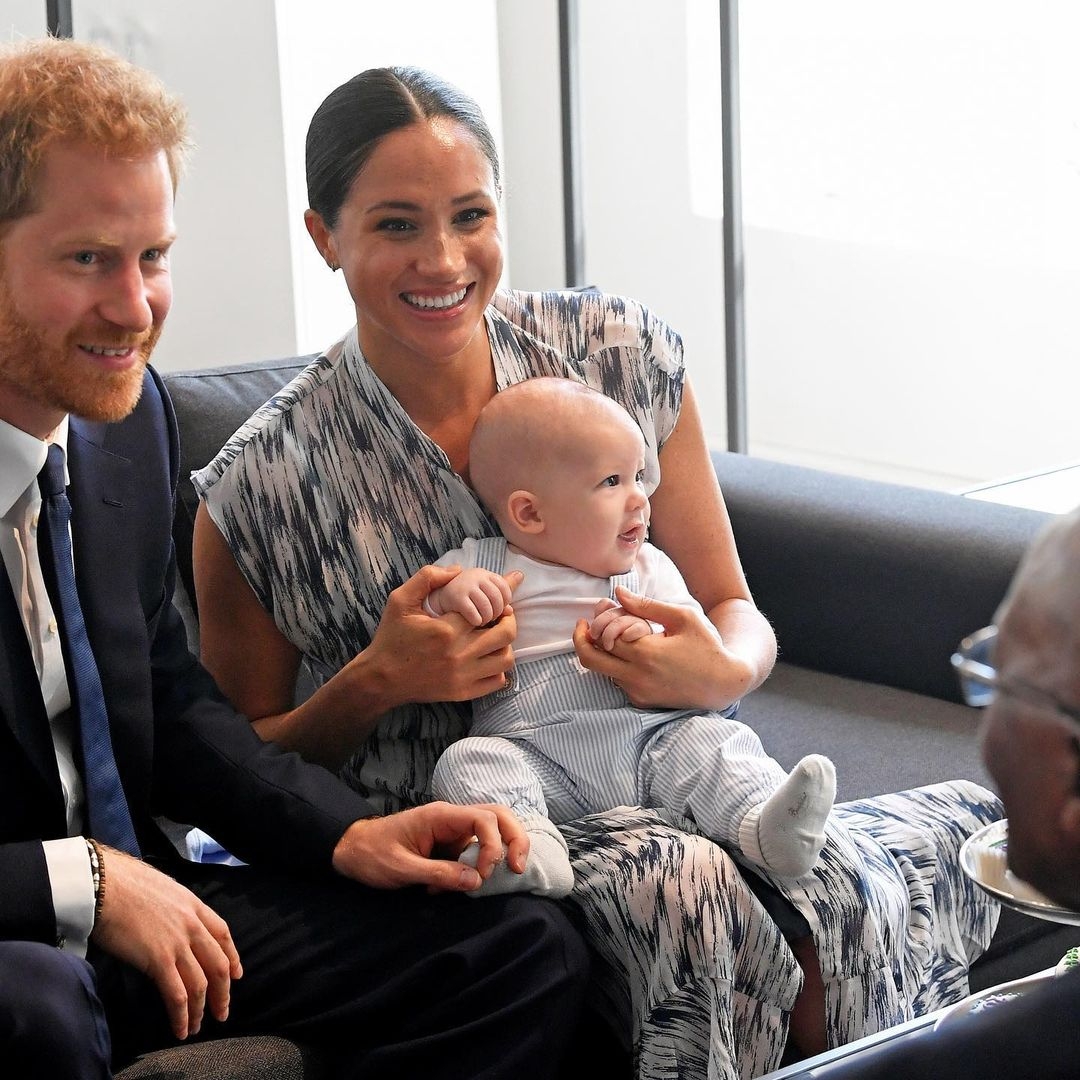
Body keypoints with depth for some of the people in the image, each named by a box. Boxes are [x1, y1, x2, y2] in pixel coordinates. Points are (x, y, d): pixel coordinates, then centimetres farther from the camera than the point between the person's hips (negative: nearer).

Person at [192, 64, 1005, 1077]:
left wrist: (722, 671, -16)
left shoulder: (622, 355, 1)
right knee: (672, 880, -37)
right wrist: (378, 682, -16)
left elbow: (736, 612, 8)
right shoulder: (258, 487, -7)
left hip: (663, 791, 3)